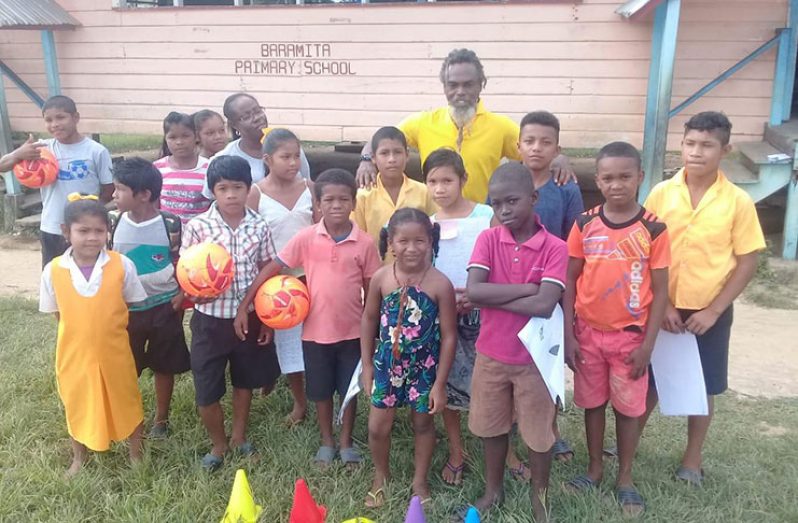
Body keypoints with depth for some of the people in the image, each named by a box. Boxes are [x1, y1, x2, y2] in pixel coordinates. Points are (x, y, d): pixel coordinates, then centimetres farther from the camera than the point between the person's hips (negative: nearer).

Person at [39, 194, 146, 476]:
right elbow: (58, 314, 3)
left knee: (126, 401, 16)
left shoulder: (121, 265, -14)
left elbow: (134, 307, -2)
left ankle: (136, 453, 42)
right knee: (75, 405, 21)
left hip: (114, 352, -1)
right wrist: (81, 332, -1)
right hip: (74, 352, 1)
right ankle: (79, 457, 48)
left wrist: (109, 328, -5)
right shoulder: (53, 270, -11)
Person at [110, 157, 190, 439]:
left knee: (163, 366, 13)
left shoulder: (170, 224, -14)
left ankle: (161, 419, 32)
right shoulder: (113, 222, -7)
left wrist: (181, 295, -13)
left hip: (163, 307, -2)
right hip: (126, 308, 2)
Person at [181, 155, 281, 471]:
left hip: (249, 317, 2)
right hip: (211, 319, -2)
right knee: (206, 390, 7)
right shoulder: (197, 227, -12)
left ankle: (239, 437, 43)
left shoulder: (259, 227, -5)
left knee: (244, 381, 20)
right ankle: (219, 444, 34)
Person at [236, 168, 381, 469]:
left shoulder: (364, 244, -9)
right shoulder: (306, 238, -10)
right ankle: (326, 442, 37)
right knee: (321, 391, 16)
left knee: (349, 390, 14)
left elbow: (371, 290, 0)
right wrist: (244, 306, -9)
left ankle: (346, 442, 35)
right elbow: (271, 269, -5)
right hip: (315, 330, 0)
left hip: (352, 331, 0)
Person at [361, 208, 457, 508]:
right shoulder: (381, 278, -11)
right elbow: (369, 320, 3)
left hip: (424, 367, -1)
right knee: (377, 427, 9)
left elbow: (449, 335, -12)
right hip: (387, 363, 2)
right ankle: (381, 477, 39)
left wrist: (440, 383, -10)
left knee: (423, 424, 17)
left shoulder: (440, 284, -18)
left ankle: (420, 481, 41)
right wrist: (367, 365, 5)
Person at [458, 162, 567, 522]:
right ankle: (493, 491, 41)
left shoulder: (555, 248, -13)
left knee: (538, 432, 14)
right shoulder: (487, 239, -6)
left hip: (534, 356, -2)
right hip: (490, 354, 3)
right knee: (491, 427, 19)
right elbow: (473, 292, -20)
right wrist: (526, 288, -22)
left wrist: (493, 297, -20)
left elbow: (544, 305, -25)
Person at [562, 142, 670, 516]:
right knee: (592, 402, 14)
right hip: (589, 331, 2)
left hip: (631, 335, -1)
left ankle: (625, 478, 29)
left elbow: (660, 291, -6)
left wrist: (648, 344, -9)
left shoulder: (653, 229, -10)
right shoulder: (584, 224, -5)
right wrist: (568, 334, -5)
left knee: (628, 406, 11)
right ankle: (595, 468, 33)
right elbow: (569, 280, -1)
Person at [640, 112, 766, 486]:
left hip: (709, 312, -1)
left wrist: (712, 310, -11)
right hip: (662, 308, 1)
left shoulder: (738, 201, -9)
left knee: (701, 388, 12)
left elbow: (747, 262, -6)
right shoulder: (661, 193, -6)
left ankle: (693, 459, 31)